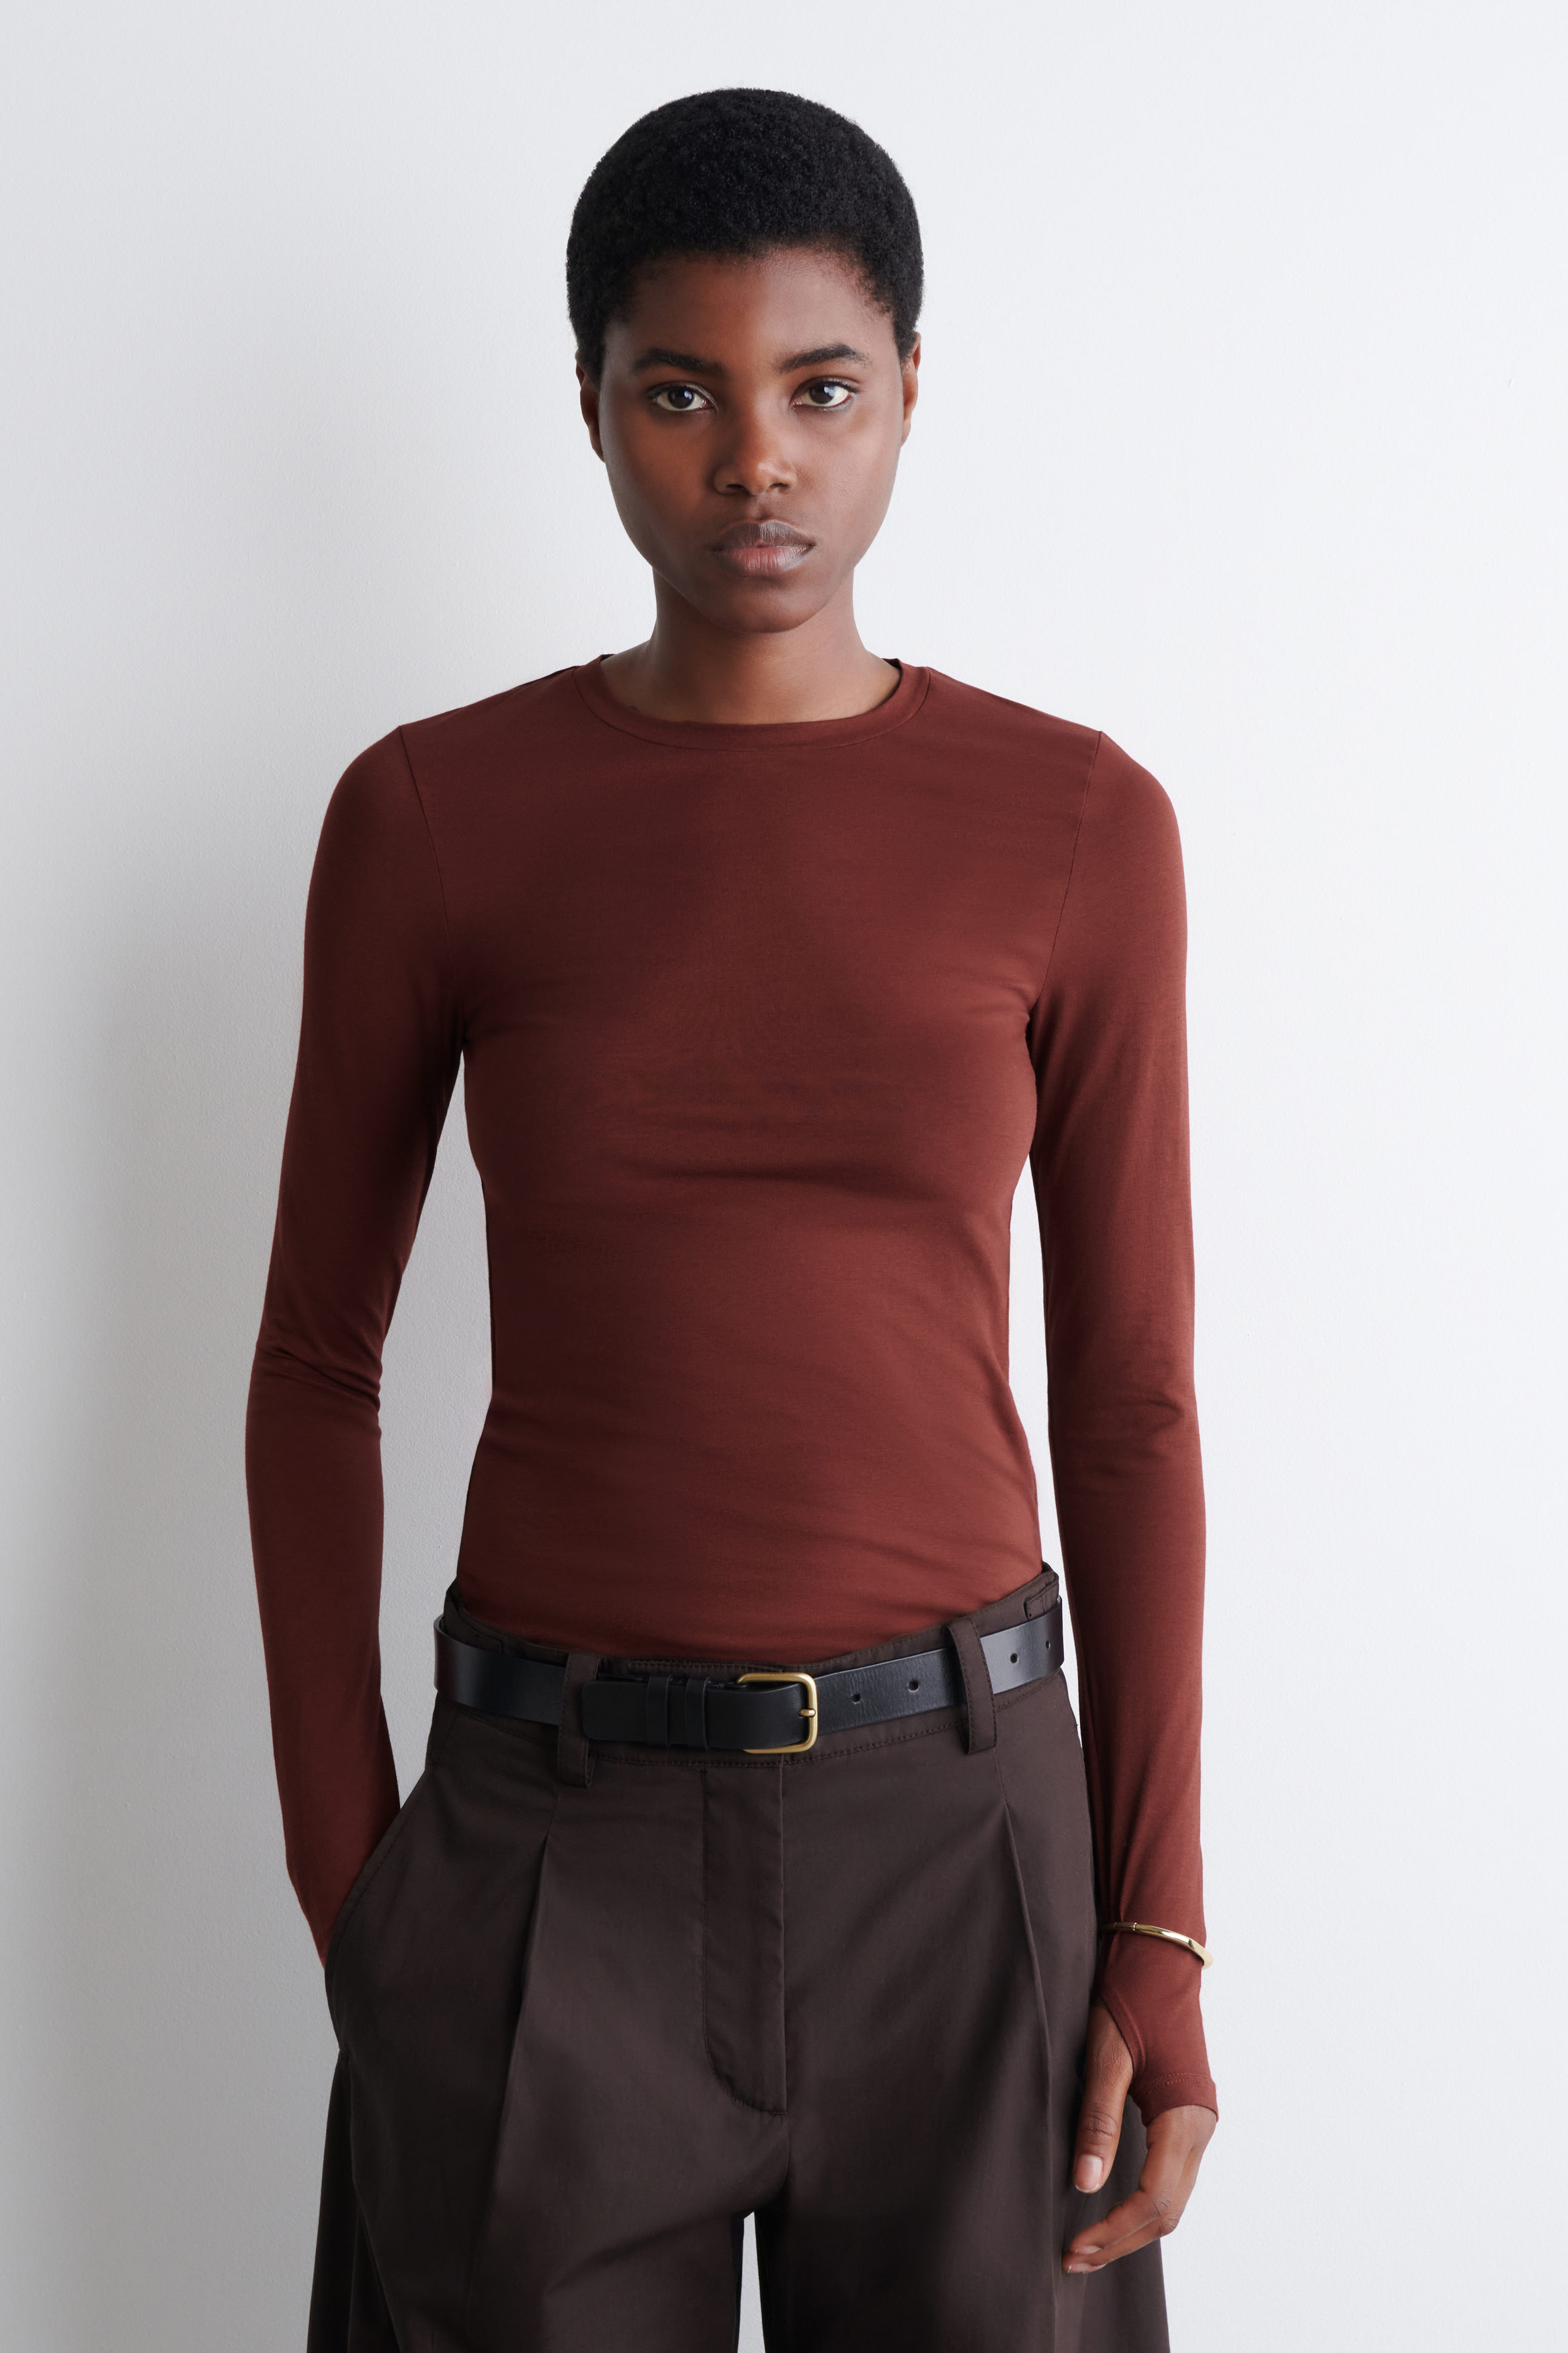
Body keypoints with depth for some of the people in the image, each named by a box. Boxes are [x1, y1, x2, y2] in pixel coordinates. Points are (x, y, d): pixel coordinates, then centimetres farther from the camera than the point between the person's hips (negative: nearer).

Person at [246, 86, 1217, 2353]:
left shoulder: (1077, 826, -3)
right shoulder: (429, 817, -3)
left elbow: (1127, 1394, 1)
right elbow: (317, 1357, 4)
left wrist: (1159, 1933, -2)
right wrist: (348, 1891, 0)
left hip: (958, 1823, 1)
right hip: (554, 1835, 0)